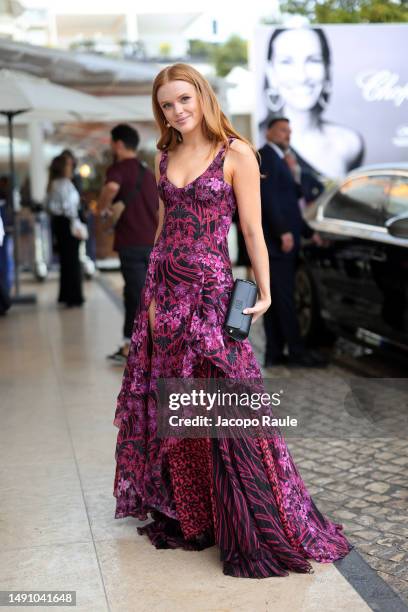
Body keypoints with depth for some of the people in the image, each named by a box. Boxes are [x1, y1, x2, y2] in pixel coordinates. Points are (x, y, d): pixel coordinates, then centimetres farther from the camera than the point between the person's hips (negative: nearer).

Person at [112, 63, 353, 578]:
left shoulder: (235, 153, -4)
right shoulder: (164, 158, 12)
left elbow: (252, 230, -6)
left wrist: (264, 291, -13)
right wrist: (154, 290, 11)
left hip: (210, 286, -6)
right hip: (164, 286, 6)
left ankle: (254, 530, 8)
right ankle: (181, 513, 25)